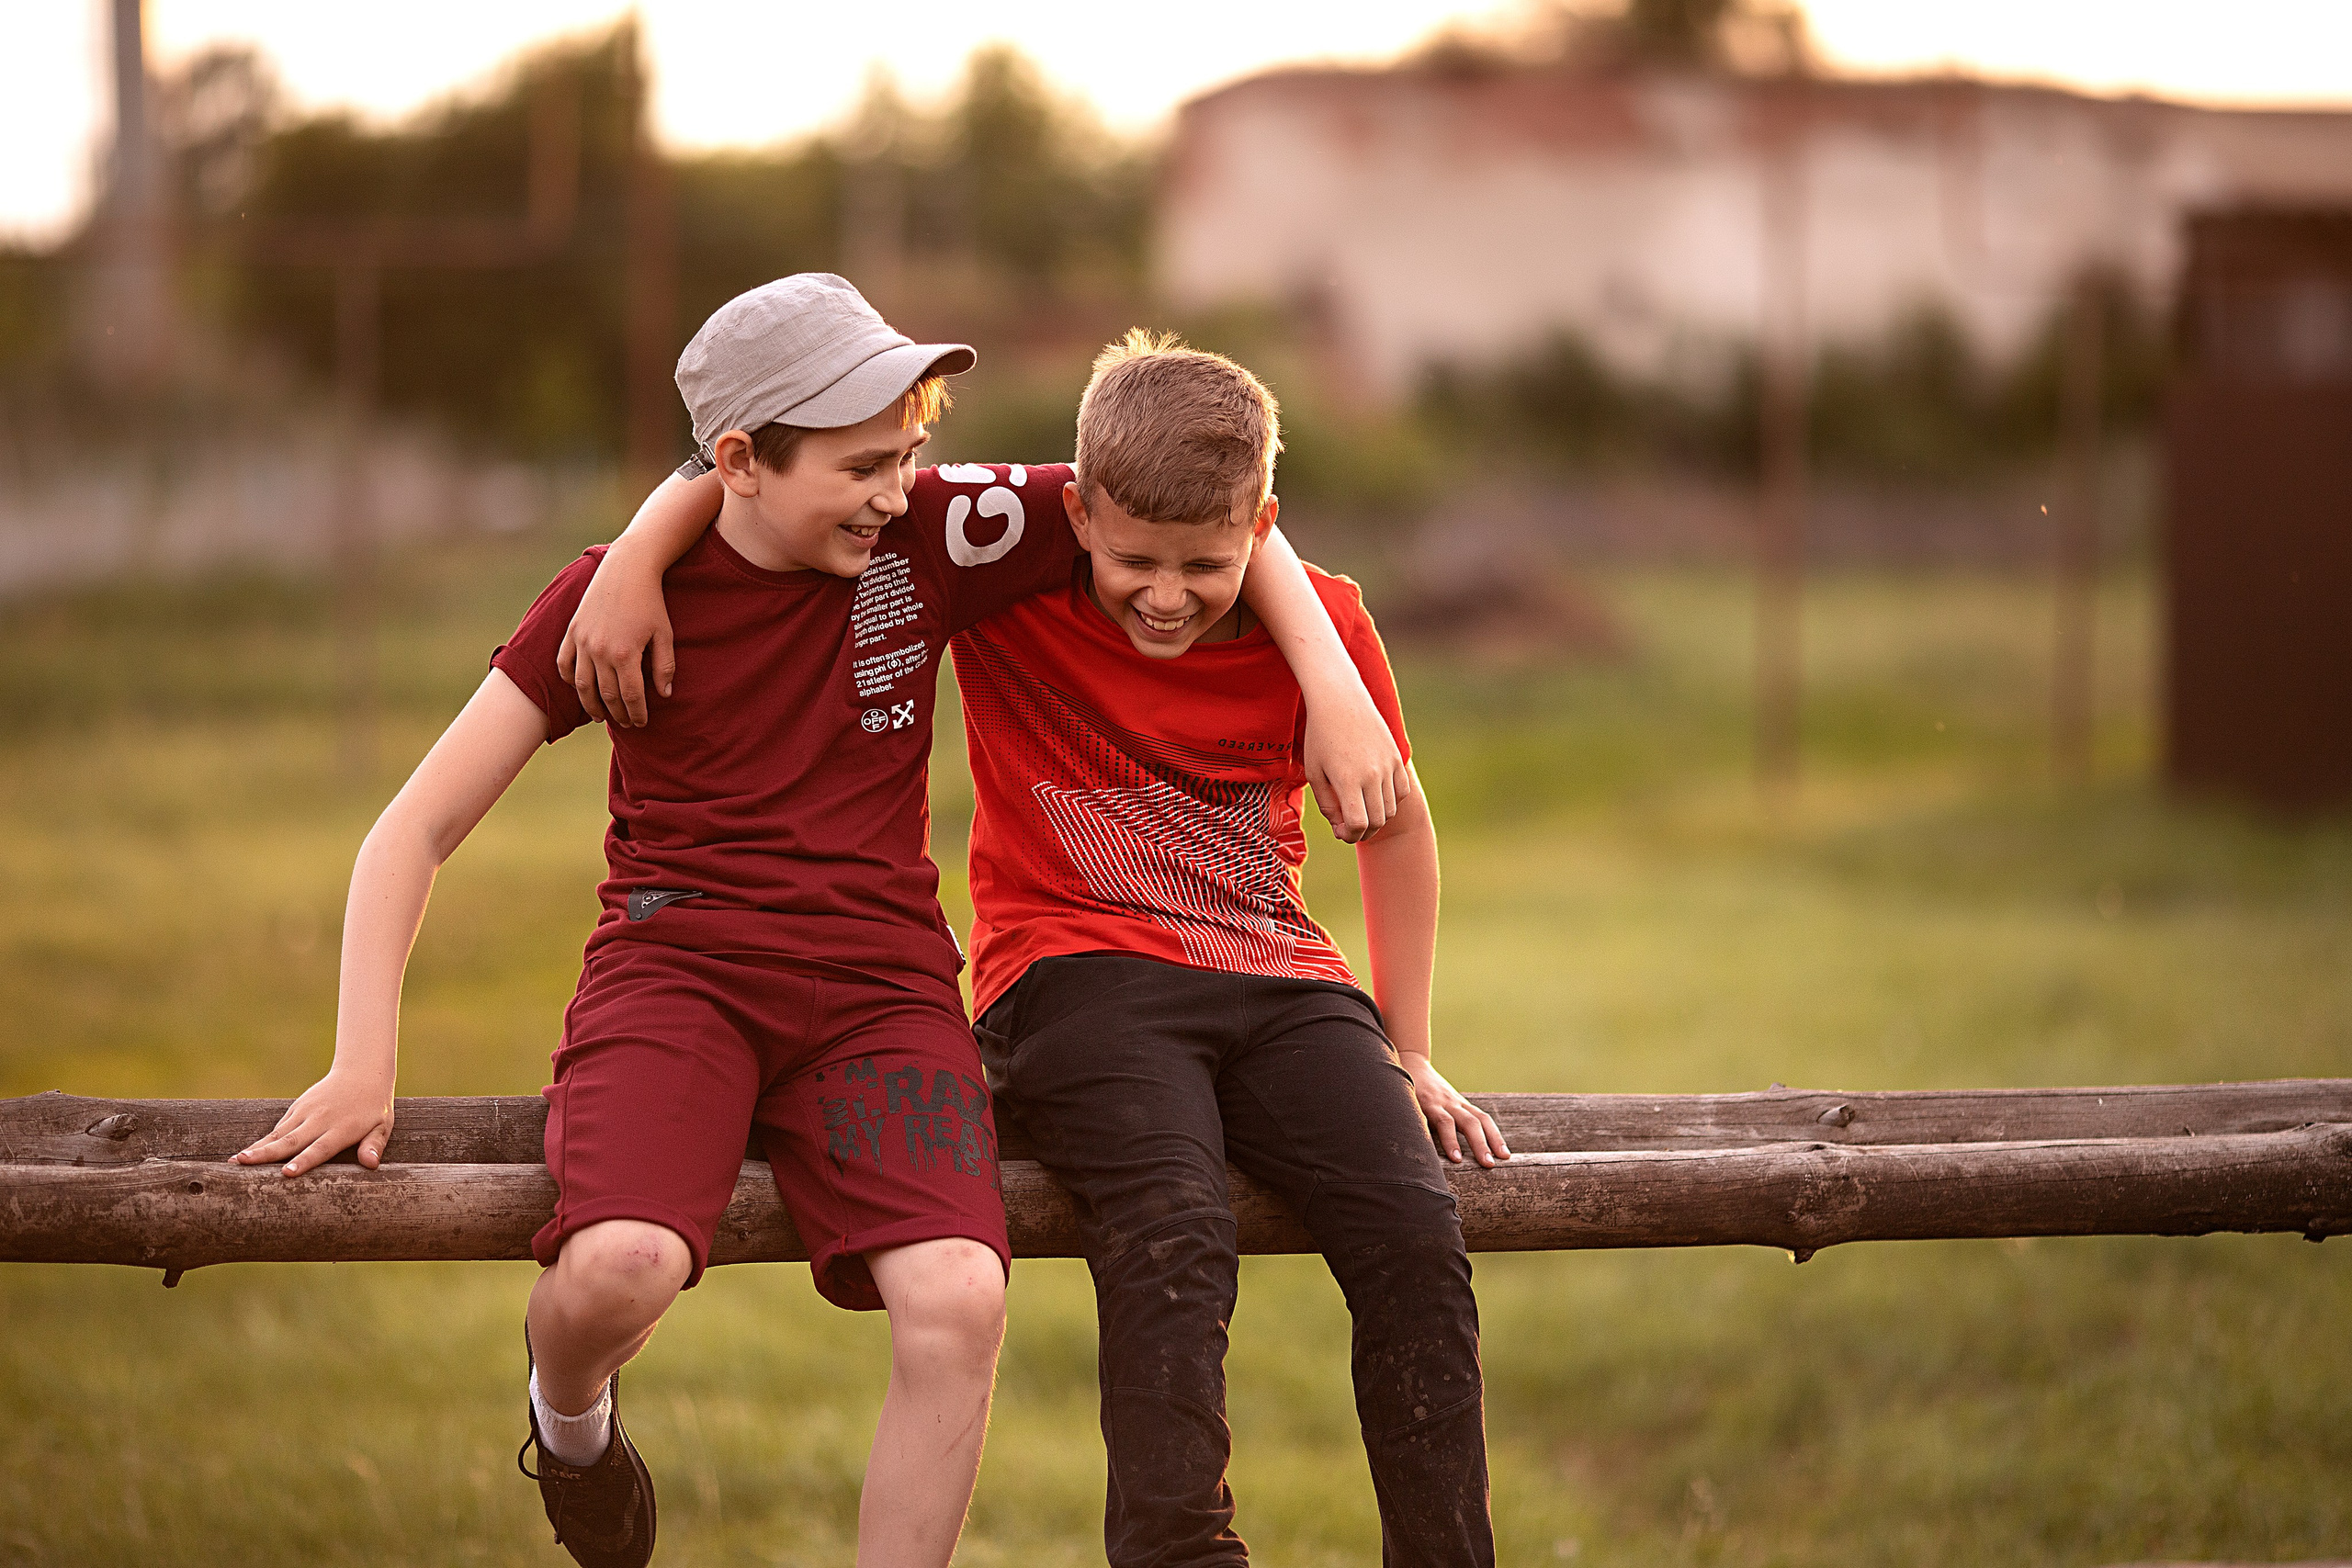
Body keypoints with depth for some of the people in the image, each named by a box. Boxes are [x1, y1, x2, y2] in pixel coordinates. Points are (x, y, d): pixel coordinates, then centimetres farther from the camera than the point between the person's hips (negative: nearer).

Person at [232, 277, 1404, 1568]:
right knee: (621, 1264, -32)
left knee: (958, 1300, -28)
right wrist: (363, 1065, -11)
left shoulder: (925, 538, 0)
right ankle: (570, 1413, 7)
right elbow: (416, 830, 0)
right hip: (676, 965, -1)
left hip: (878, 978, 1)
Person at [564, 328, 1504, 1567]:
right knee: (1174, 1237, -33)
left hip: (1280, 977, 3)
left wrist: (1409, 1053, 16)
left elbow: (1393, 825, 17)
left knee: (1414, 1232, -24)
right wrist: (637, 568, -14)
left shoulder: (1320, 624, 2)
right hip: (1077, 980, -3)